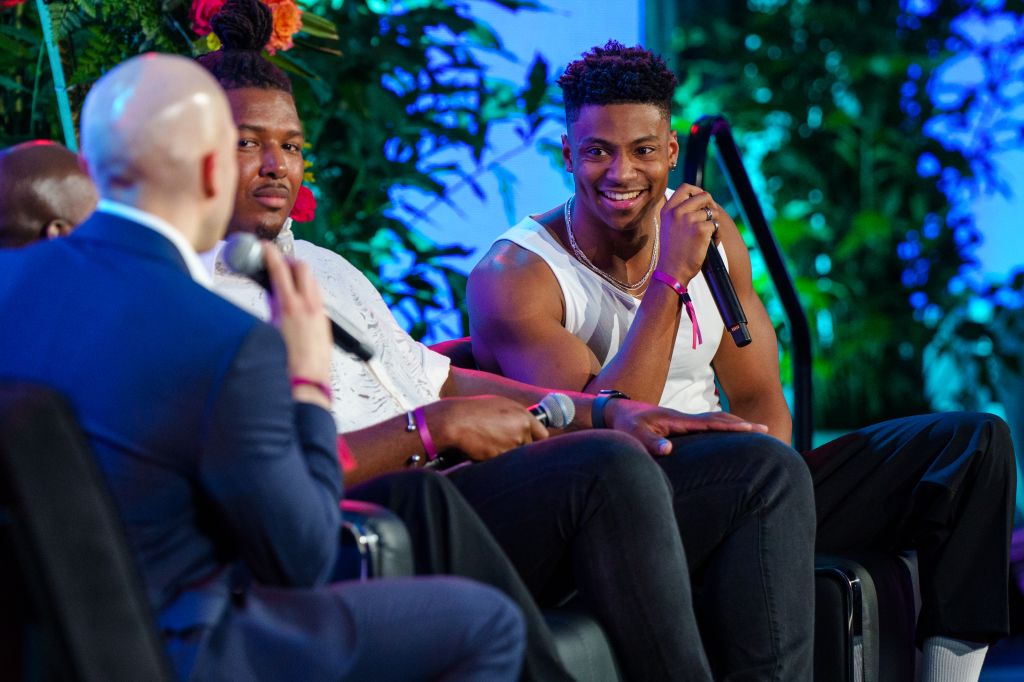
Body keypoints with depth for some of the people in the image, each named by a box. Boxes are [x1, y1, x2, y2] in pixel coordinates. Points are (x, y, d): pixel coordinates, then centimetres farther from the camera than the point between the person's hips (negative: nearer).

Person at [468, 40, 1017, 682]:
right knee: (745, 461, -42)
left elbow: (758, 399, 9)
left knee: (975, 441, -4)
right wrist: (670, 278, -24)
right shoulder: (514, 275, -11)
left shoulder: (709, 230, 9)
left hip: (730, 496, 7)